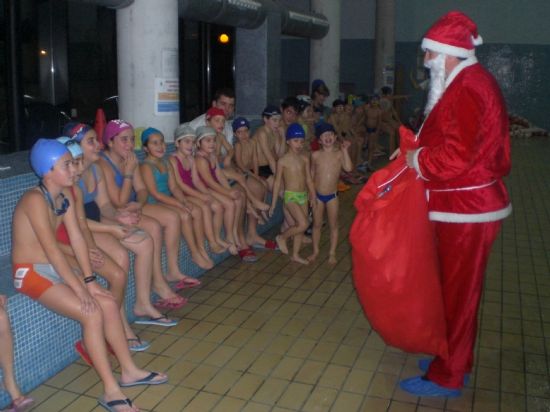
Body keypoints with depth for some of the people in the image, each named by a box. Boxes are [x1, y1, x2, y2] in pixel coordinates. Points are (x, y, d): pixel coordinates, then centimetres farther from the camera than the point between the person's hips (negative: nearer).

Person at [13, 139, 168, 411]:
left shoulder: (65, 194, 2)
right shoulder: (35, 199, -23)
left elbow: (77, 237, 0)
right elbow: (52, 249, -26)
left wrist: (89, 280, -6)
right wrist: (79, 288, -25)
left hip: (57, 267, 8)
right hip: (31, 272, -8)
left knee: (109, 303, -3)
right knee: (91, 313, -21)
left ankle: (129, 371, 10)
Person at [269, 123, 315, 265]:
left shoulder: (305, 159, 5)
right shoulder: (283, 161, -9)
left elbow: (309, 179, 12)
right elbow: (277, 182, -6)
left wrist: (313, 196, 12)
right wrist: (273, 203, -5)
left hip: (303, 195, 6)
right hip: (290, 196, -6)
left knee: (300, 226, 10)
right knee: (303, 224, -16)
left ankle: (295, 254, 24)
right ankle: (282, 237, 8)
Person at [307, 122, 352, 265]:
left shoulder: (339, 154, -9)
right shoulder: (315, 155, -5)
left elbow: (348, 168, -24)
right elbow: (312, 174, 4)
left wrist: (345, 150, -26)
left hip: (332, 195, -1)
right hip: (318, 195, 1)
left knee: (333, 225, 9)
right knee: (317, 224, 13)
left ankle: (332, 253, 22)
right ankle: (315, 251, 29)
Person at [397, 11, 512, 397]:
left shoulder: (465, 88, -20)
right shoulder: (476, 80, 12)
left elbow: (455, 157, -29)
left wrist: (417, 159, -12)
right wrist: (421, 151, 6)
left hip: (466, 210, -10)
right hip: (472, 202, 10)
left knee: (458, 292, 2)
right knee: (459, 289, 20)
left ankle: (447, 376, 17)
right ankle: (456, 359, 35)